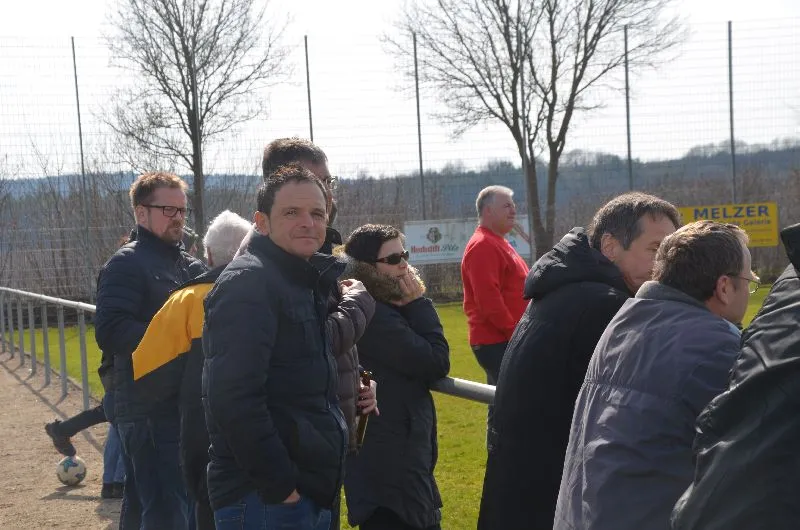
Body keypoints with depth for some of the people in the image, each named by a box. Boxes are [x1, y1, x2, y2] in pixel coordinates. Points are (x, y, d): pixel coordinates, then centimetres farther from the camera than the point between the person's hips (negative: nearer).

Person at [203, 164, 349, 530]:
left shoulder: (306, 283, 15)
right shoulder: (248, 282, -15)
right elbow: (233, 398, -25)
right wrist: (278, 483, -21)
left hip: (309, 489, 9)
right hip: (262, 498, -9)